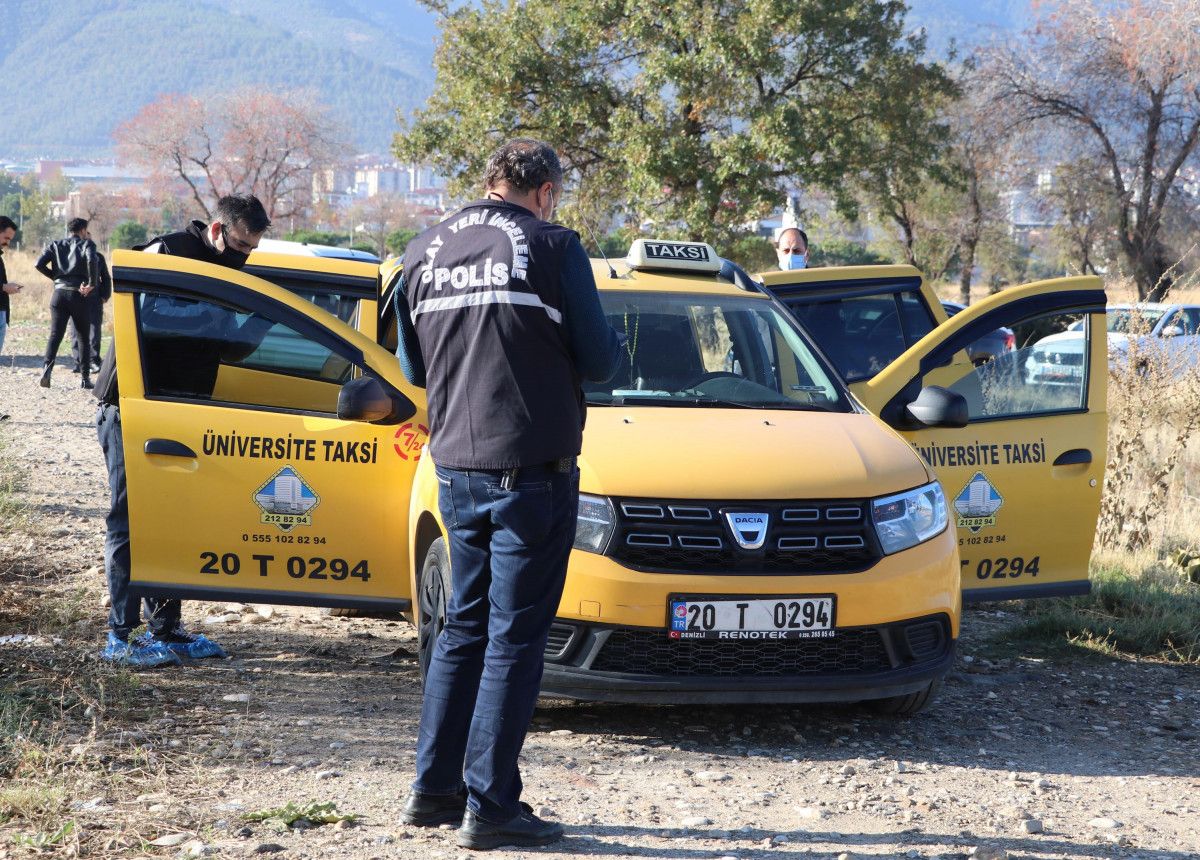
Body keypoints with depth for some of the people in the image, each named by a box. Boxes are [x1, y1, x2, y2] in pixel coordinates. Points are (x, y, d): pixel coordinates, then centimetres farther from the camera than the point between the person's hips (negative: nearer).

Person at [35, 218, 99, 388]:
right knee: (83, 336, 9)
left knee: (55, 335, 0)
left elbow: (39, 264, 0)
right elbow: (91, 260, -21)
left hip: (59, 293, 2)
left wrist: (54, 276, 14)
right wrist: (92, 284, -11)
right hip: (78, 295, -2)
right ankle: (85, 377, 9)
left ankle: (47, 367, -23)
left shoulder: (55, 245, 12)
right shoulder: (87, 244, 2)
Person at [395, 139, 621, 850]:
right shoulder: (553, 247, -9)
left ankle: (434, 789, 19)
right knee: (515, 634, 0)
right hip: (531, 466, -6)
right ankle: (490, 806, 0)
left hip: (457, 467, 6)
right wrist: (609, 341, 15)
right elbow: (599, 359, -6)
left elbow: (413, 368, 15)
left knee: (465, 625, 17)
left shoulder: (426, 253, 7)